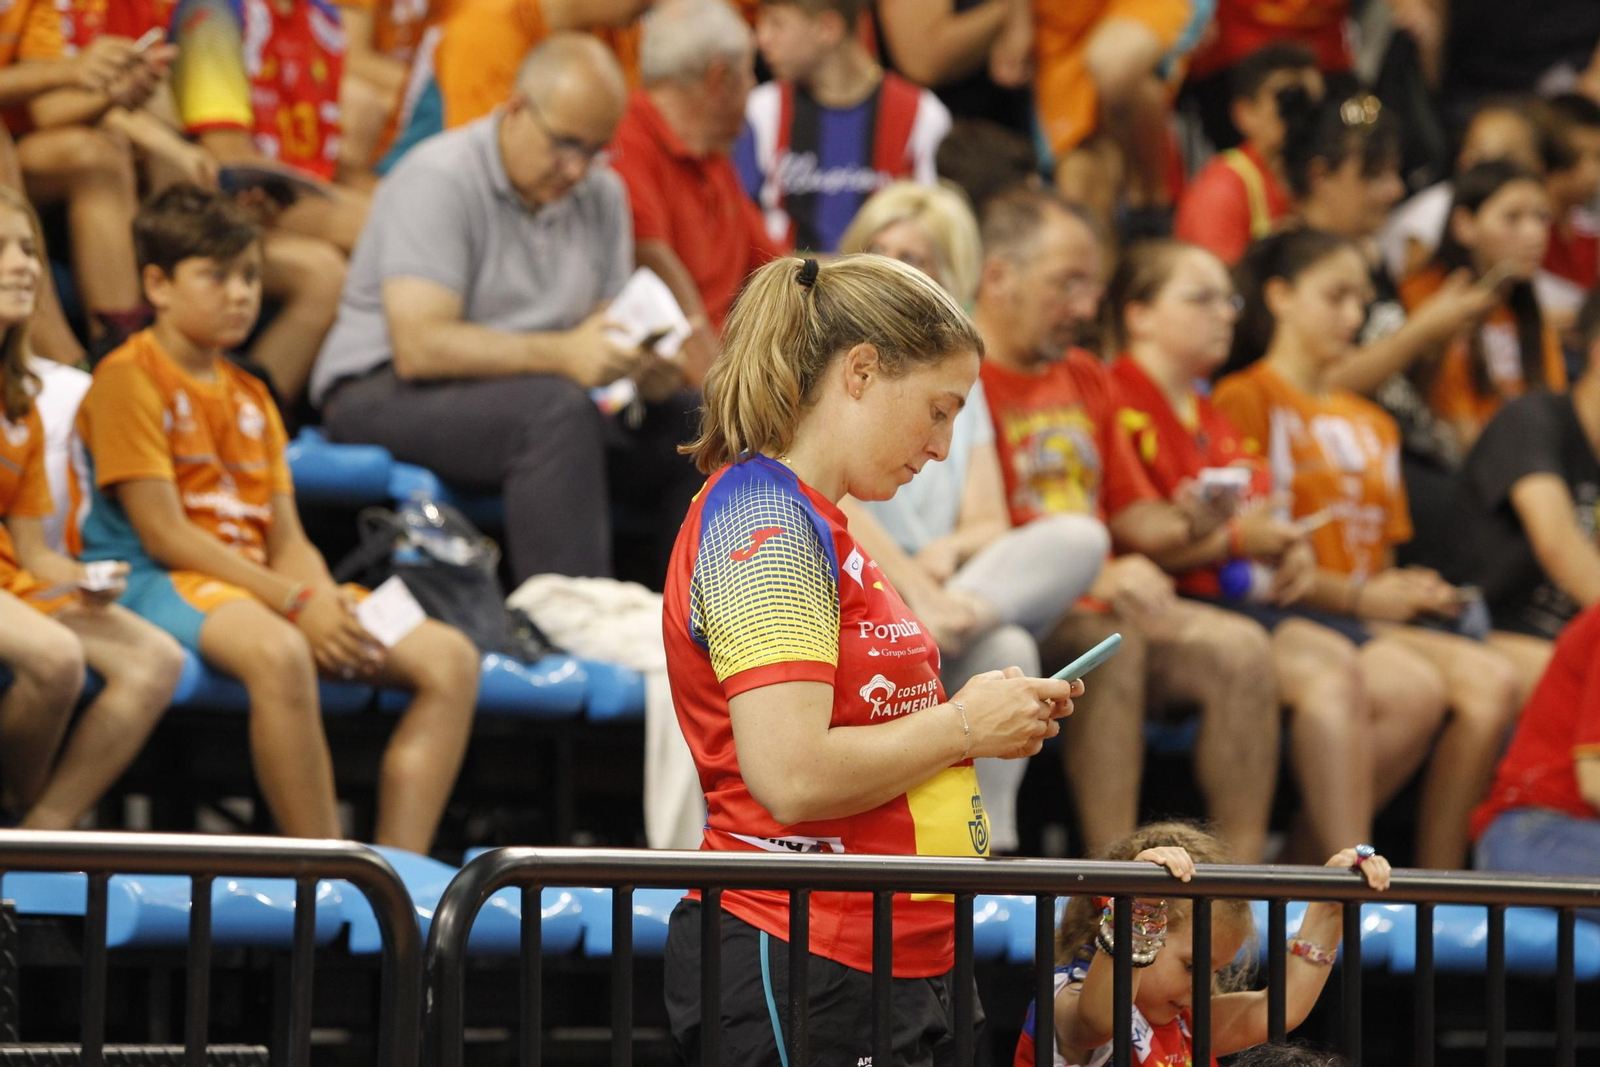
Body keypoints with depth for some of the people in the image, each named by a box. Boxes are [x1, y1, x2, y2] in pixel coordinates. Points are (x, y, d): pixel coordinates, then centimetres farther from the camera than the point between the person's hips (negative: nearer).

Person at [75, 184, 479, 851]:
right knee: (278, 653, -41)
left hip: (258, 583, 8)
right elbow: (163, 534, -11)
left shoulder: (251, 396, 23)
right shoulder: (129, 378, -2)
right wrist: (295, 601, -18)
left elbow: (286, 539, 15)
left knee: (450, 659, -9)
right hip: (158, 583, -8)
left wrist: (330, 604, -8)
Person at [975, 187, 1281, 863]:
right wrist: (1094, 576, -22)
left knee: (1241, 650, -14)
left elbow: (1129, 512, 25)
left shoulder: (1086, 378, 22)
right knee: (1112, 642, -35)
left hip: (1100, 600, 8)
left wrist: (1186, 522, 2)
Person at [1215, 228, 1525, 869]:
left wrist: (1407, 590, 2)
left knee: (1494, 683, -20)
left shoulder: (1371, 424, 27)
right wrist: (1357, 596, -9)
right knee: (1417, 685, -33)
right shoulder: (1246, 398, 1)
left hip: (1370, 620, 7)